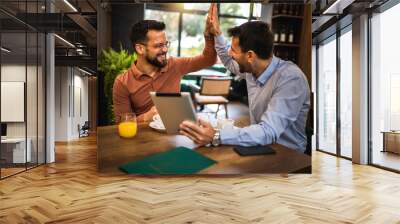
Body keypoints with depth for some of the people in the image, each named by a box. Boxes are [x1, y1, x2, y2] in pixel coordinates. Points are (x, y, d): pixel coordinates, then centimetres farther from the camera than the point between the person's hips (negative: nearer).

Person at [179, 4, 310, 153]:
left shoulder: (291, 79, -26)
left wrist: (216, 137, -47)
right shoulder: (251, 67, -3)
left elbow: (268, 132, -37)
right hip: (260, 146, 7)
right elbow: (230, 62, 22)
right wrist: (216, 33, 12)